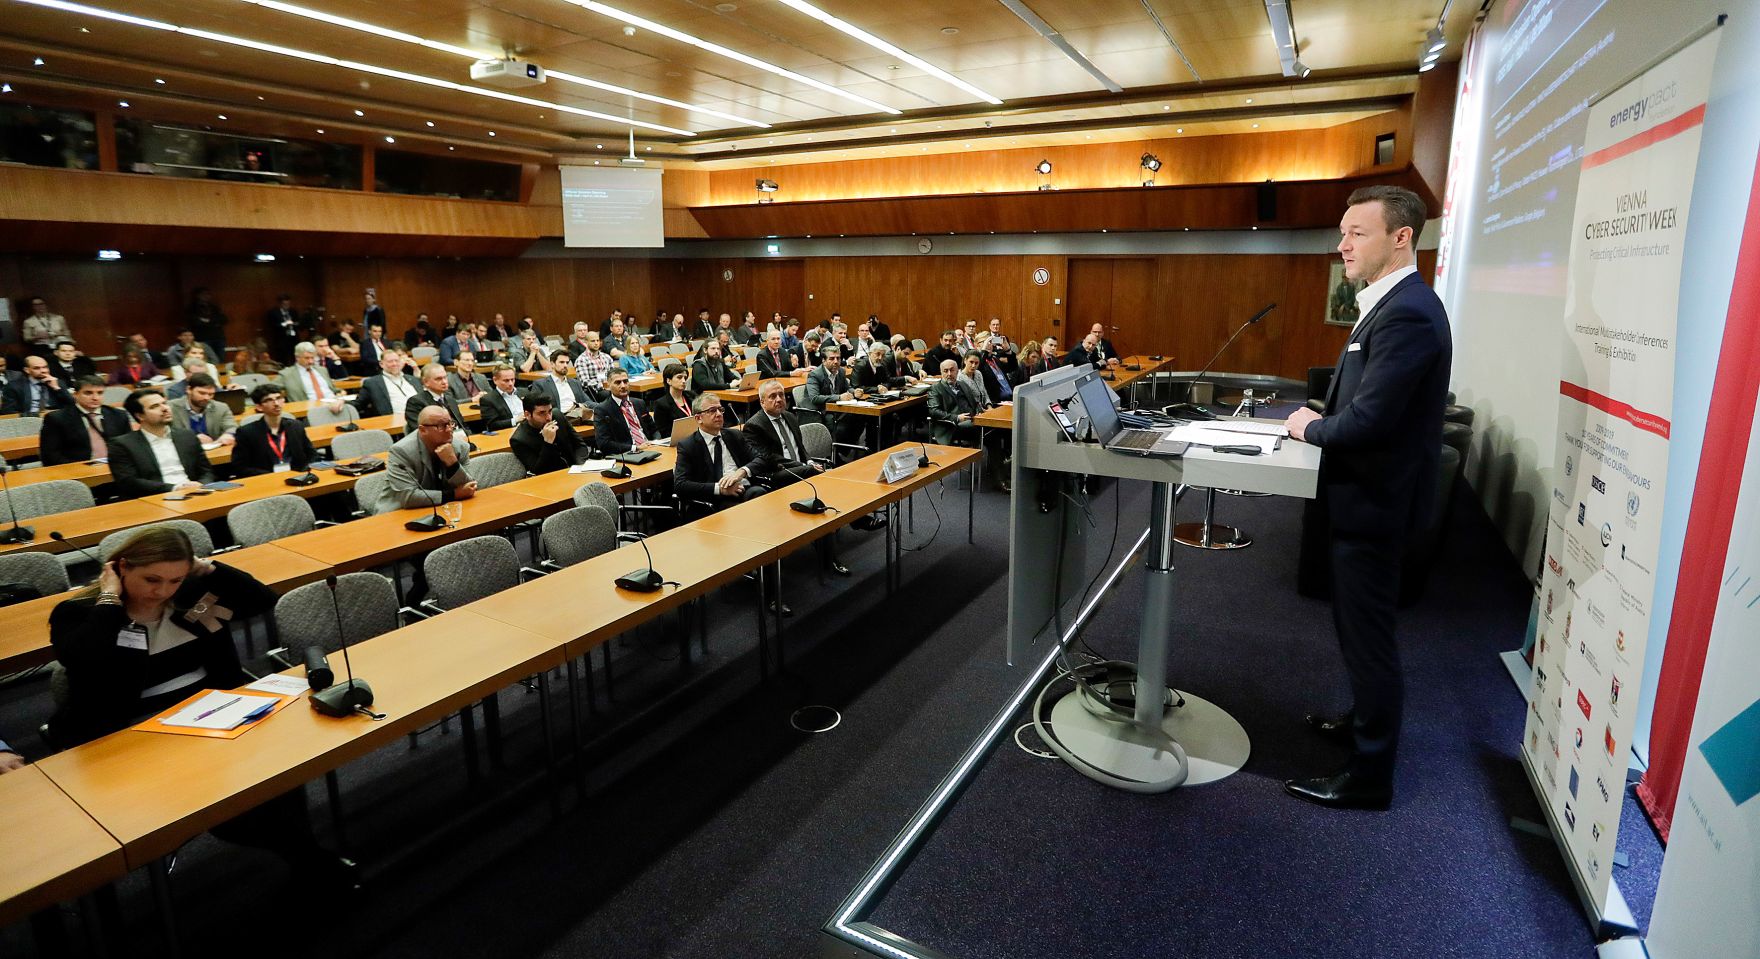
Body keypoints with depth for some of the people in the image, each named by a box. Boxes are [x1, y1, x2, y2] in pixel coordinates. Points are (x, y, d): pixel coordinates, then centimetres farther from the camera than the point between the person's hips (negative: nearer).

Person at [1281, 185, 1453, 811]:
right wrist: (1319, 419, 1)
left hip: (1372, 501, -10)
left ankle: (1369, 776, 16)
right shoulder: (1394, 305, 11)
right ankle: (1365, 722, 42)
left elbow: (1367, 420, -27)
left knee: (1367, 636, 2)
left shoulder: (1406, 313, -22)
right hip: (1366, 495, 10)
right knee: (1360, 627, 23)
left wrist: (1311, 428, -10)